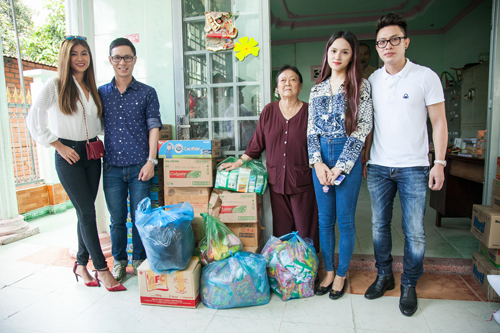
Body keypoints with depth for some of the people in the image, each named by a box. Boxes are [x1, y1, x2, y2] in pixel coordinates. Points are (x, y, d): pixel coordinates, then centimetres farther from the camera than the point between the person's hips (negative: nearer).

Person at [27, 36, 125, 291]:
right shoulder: (55, 85, -3)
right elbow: (34, 121, -7)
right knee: (87, 212, -7)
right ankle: (101, 269, 1)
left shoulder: (92, 88, 13)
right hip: (68, 155, -5)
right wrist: (59, 146, -9)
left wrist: (95, 140, 8)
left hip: (91, 153, 5)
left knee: (85, 212, 8)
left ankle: (81, 264, 22)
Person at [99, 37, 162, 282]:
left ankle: (139, 260, 23)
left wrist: (151, 161, -10)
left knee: (140, 217, 5)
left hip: (139, 166, -2)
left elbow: (153, 127, -1)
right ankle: (119, 260, 28)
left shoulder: (147, 93, 4)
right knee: (117, 219, 10)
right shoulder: (101, 93, 10)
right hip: (112, 167, 2)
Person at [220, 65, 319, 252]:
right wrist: (238, 163, 9)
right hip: (276, 180, 2)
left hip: (302, 182, -1)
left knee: (305, 229, 5)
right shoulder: (269, 111, 6)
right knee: (281, 229, 6)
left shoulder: (308, 112, 0)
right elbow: (257, 143, 10)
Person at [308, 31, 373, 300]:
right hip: (320, 158, 4)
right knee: (325, 219, 10)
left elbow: (362, 127, -7)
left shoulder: (360, 85, 0)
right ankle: (328, 271, 26)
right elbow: (311, 129, 8)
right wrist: (318, 162, -7)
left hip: (348, 157, -3)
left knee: (345, 220, 5)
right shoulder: (317, 89, 11)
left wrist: (340, 167, -13)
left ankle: (341, 274, 23)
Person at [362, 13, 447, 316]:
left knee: (415, 232, 3)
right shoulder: (372, 80, 7)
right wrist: (365, 159, 9)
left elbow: (439, 123, -1)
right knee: (380, 226, 10)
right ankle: (384, 276, 28)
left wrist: (439, 162, -7)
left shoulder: (426, 76, -2)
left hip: (413, 167, -3)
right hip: (379, 167, 3)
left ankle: (409, 285, 22)